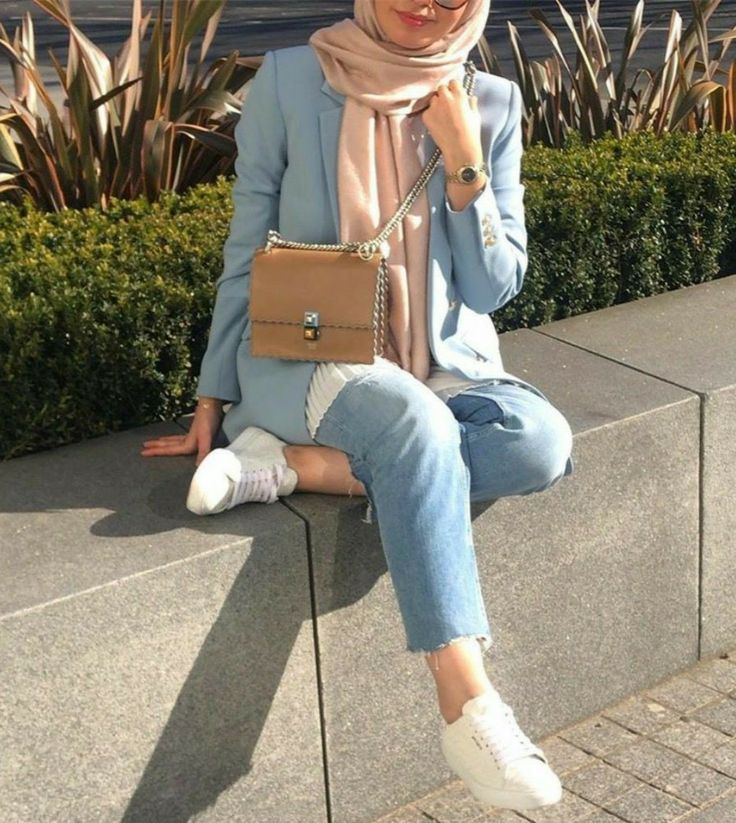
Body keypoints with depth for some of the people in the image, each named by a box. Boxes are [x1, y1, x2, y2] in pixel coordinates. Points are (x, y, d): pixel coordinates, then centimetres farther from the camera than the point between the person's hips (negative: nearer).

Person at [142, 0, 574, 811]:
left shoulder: (491, 104, 1)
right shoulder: (289, 80, -5)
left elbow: (495, 286, 0)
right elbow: (247, 254, 2)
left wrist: (465, 163, -12)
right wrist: (212, 401, 3)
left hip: (440, 371, 4)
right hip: (303, 360, -3)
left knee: (543, 443, -28)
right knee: (414, 425, -37)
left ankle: (286, 464, -23)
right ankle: (468, 707, -34)